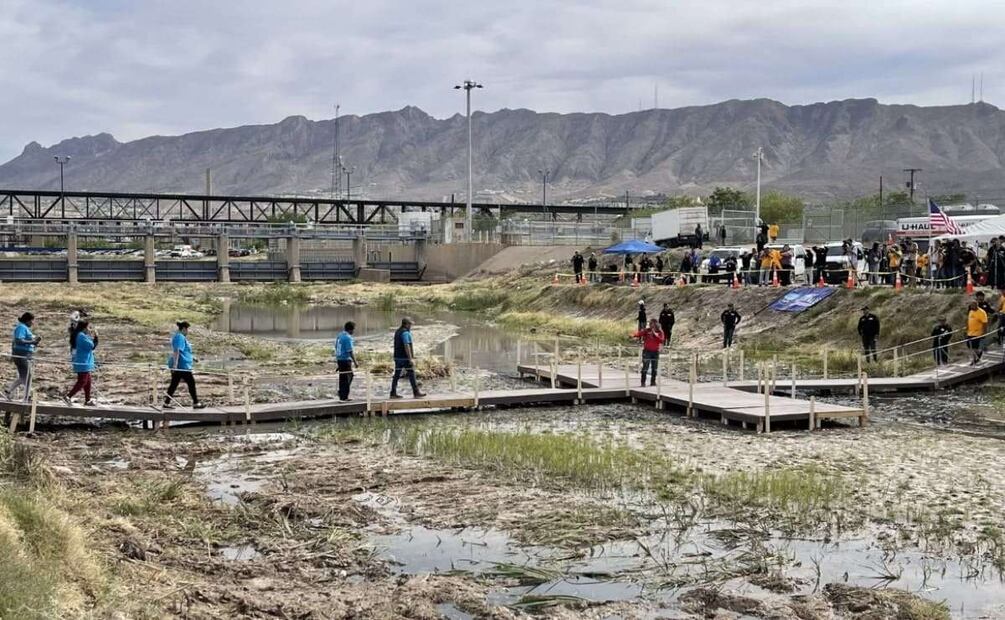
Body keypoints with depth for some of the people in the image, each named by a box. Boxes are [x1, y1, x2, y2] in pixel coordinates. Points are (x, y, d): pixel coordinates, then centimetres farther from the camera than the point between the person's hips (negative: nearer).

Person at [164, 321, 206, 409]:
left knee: (174, 383, 8)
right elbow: (176, 351, -24)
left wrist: (191, 357, 33)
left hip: (177, 365, 10)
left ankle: (167, 403, 6)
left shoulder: (177, 336, 19)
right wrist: (175, 363, -31)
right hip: (182, 365, -10)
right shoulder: (180, 337, -14)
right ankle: (195, 403, 5)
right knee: (191, 382, -1)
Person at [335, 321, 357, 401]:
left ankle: (341, 393, 20)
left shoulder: (340, 336, 11)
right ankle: (344, 397, 3)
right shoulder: (348, 338, -17)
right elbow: (350, 351, -19)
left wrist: (336, 360, 26)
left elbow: (336, 348, 18)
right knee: (346, 378, -1)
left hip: (339, 359, 9)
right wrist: (355, 362, -15)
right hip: (346, 359, -9)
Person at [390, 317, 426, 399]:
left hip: (398, 357, 9)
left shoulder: (397, 332, 15)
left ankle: (393, 393, 4)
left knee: (396, 375, 6)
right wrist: (410, 359, -23)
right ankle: (416, 393, -1)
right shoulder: (405, 333, -15)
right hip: (405, 358, -9)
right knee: (411, 375, -3)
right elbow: (406, 346, -22)